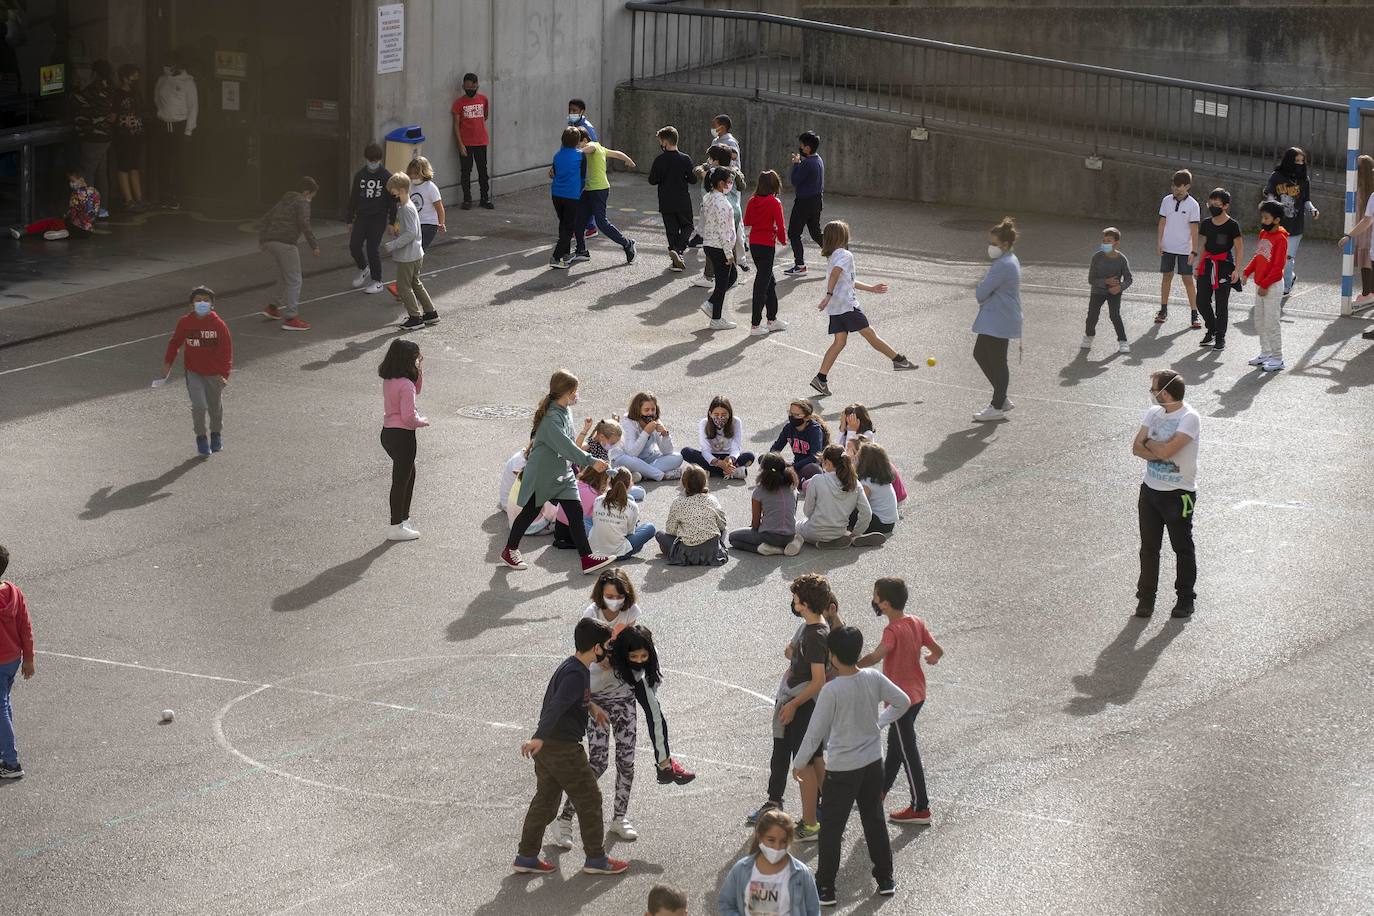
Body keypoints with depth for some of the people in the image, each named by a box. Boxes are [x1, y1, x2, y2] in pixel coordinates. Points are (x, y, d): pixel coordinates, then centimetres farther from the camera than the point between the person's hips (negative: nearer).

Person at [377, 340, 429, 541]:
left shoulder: (388, 380, 4)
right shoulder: (405, 384, -23)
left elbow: (416, 390, 19)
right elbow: (408, 417, -26)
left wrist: (419, 369, 7)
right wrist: (423, 421, -6)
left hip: (388, 432, 9)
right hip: (402, 435, -9)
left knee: (409, 474, 24)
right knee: (401, 480, 2)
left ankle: (404, 518, 33)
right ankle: (396, 527, 10)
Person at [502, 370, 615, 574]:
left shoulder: (564, 412, 4)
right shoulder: (551, 418, -25)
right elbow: (566, 446, -33)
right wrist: (591, 461, -36)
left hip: (562, 473, 8)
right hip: (541, 474, -8)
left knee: (575, 511, -1)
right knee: (531, 511, 8)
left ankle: (586, 557, -2)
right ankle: (510, 550, 26)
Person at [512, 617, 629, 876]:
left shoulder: (571, 666, 10)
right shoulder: (577, 675, -21)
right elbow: (556, 707, -33)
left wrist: (591, 706, 35)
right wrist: (539, 739, -41)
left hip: (547, 746, 10)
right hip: (564, 748, -10)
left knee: (545, 799, 16)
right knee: (589, 800, 4)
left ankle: (526, 857, 19)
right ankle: (596, 859, 14)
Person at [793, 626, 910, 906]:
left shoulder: (831, 691, -22)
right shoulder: (874, 678, -8)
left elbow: (816, 732, -15)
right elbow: (903, 701, 5)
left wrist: (799, 763, -1)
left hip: (842, 769, -5)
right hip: (873, 763, 5)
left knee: (831, 829, 6)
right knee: (875, 820, 19)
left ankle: (825, 888, 11)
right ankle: (885, 879, 27)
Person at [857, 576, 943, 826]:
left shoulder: (893, 631, -25)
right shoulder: (917, 623, -1)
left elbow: (875, 657, -41)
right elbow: (938, 651, 7)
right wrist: (932, 659, 31)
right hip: (917, 693, 9)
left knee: (908, 752, 1)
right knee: (895, 744, 23)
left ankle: (920, 808, 8)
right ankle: (880, 790, 40)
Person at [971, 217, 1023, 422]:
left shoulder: (1003, 266, -22)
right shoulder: (1009, 261, 13)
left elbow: (981, 293, -19)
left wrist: (979, 293, 2)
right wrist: (982, 295, 3)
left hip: (998, 322, -11)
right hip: (994, 319, 11)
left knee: (997, 362, 0)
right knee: (980, 354, 18)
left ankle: (997, 407, 10)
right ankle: (1001, 399, 24)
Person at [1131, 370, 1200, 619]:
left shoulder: (1189, 418, -18)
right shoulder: (1153, 413, 3)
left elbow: (1166, 450, -27)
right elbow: (1136, 448, -3)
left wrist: (1148, 443, -9)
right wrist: (1159, 452, -18)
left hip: (1178, 493, -6)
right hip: (1150, 489, 6)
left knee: (1183, 548, 8)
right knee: (1148, 547, 9)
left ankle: (1185, 598, 19)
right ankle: (1146, 598, 18)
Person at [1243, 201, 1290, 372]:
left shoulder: (1280, 239, -18)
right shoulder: (1263, 234, 8)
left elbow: (1278, 267, -20)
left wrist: (1265, 285, -21)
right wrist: (1247, 272, 4)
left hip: (1272, 286, -9)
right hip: (1260, 284, 9)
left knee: (1272, 323, -4)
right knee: (1260, 320, 16)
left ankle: (1277, 359, 3)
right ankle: (1265, 353, 27)